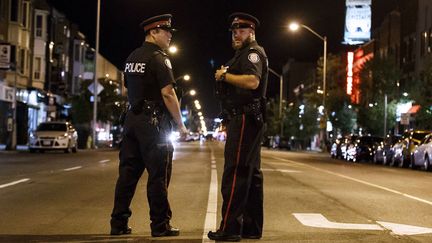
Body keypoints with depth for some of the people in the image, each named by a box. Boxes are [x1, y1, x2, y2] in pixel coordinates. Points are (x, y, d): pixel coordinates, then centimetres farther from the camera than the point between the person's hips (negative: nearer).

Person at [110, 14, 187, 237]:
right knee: (158, 176, -2)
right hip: (154, 122, -8)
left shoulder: (131, 58, 15)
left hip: (132, 119, 8)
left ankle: (118, 224, 9)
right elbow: (168, 94, -16)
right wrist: (180, 124, -10)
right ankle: (160, 226, 2)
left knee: (128, 173, 8)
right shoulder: (158, 58, -11)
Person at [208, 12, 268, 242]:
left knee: (234, 173, -13)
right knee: (250, 173, 10)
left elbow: (252, 81, -25)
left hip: (244, 119, -11)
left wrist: (225, 75, -15)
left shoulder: (253, 52, -7)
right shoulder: (244, 54, 26)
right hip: (245, 121, 11)